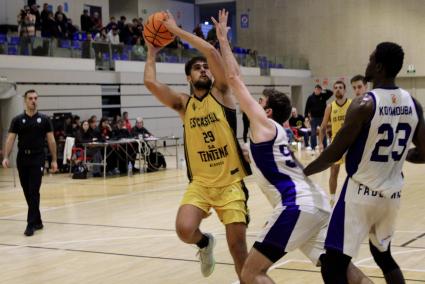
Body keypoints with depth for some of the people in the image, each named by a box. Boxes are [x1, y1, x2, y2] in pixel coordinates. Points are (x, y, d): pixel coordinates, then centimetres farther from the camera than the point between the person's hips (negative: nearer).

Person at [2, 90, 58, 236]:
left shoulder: (44, 119, 1)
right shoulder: (17, 120, 4)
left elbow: (51, 140, 2)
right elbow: (10, 139, -1)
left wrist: (54, 160, -2)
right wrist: (6, 157, -14)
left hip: (37, 159, -2)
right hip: (22, 159, 3)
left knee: (34, 192, -9)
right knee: (27, 193, 8)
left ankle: (31, 224, -7)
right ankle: (37, 221, 21)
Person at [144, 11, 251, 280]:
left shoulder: (221, 93, -2)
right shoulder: (183, 103, 5)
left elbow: (212, 51, -15)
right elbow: (150, 82, -9)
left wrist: (176, 29, -9)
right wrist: (152, 51, 5)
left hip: (231, 182, -2)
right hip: (200, 182, 2)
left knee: (237, 245, -3)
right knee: (185, 230, -19)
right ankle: (205, 242, 16)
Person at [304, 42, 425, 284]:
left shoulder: (364, 104, -16)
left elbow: (335, 154, -13)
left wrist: (302, 173, 1)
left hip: (361, 193, -7)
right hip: (392, 194, 7)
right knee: (384, 256, 28)